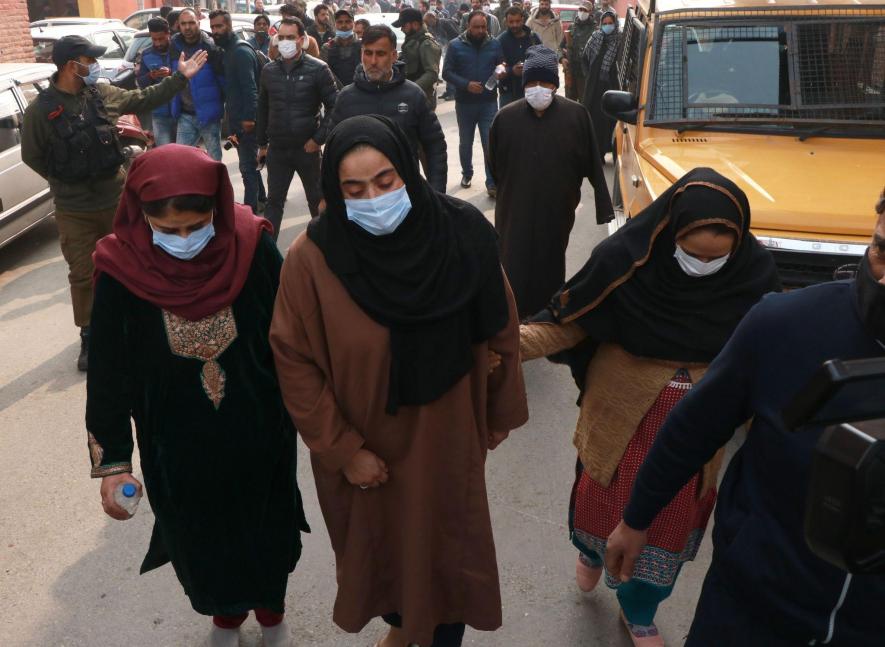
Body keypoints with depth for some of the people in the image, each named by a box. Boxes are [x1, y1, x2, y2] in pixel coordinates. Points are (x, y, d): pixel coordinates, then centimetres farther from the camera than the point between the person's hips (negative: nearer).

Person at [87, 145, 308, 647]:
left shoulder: (252, 249, -19)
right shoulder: (122, 270, -18)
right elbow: (108, 374, -8)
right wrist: (112, 460, -5)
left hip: (258, 431, 0)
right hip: (179, 445, 0)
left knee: (266, 525, 21)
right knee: (201, 533, 21)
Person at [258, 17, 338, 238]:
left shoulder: (318, 69, -7)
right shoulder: (269, 70, 5)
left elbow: (334, 106, -7)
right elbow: (263, 108, 13)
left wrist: (319, 138, -12)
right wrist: (262, 144, 13)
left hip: (307, 148, -3)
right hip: (277, 149, 3)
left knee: (317, 199, 12)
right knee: (274, 201, 5)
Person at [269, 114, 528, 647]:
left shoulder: (462, 233, -17)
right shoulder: (312, 259, -21)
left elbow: (498, 330, -4)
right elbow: (295, 363, -12)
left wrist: (503, 411, 6)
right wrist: (341, 450, -11)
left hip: (446, 433, 0)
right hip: (363, 440, 0)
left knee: (447, 540, 17)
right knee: (377, 539, 23)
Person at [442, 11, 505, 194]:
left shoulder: (495, 44, 2)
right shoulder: (455, 45, -4)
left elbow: (502, 67, 10)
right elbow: (447, 72, -5)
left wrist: (502, 73, -15)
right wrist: (466, 84, -19)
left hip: (489, 103, 0)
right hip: (465, 103, 0)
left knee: (490, 143, -5)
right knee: (465, 143, 15)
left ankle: (492, 183, -1)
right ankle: (467, 173, 36)